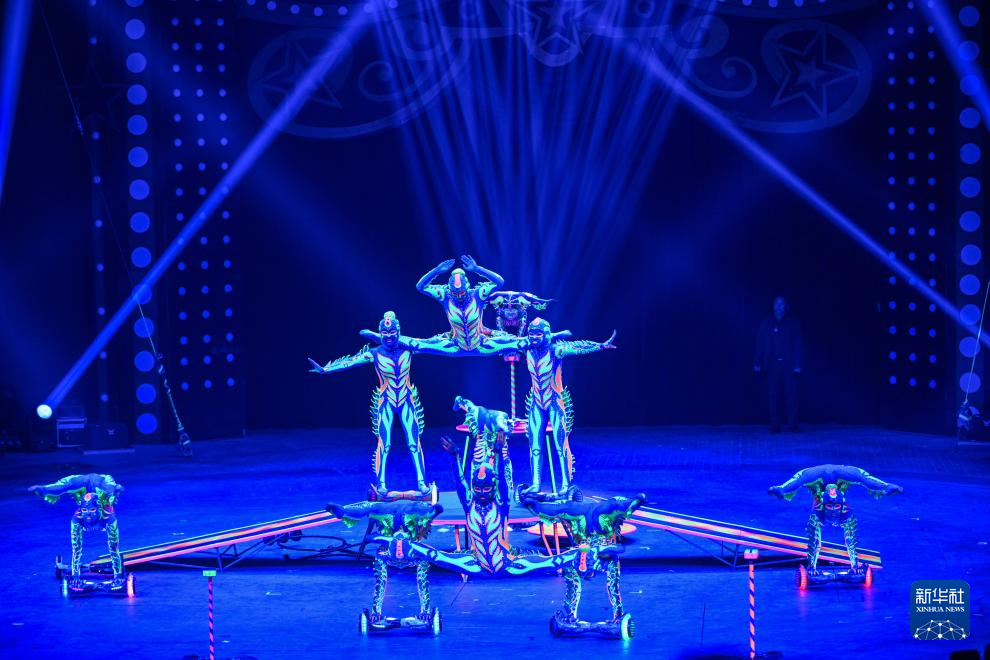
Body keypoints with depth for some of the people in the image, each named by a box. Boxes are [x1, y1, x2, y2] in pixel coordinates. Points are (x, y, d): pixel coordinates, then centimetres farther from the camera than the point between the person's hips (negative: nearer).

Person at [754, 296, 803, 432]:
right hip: (772, 365, 1)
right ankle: (775, 425, -1)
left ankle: (792, 424, -1)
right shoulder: (766, 324, 11)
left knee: (791, 395, -5)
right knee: (774, 396, -2)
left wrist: (798, 364, -6)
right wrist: (757, 363, -1)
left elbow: (798, 345, 2)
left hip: (789, 365, -1)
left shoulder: (793, 323, 7)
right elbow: (759, 345, 8)